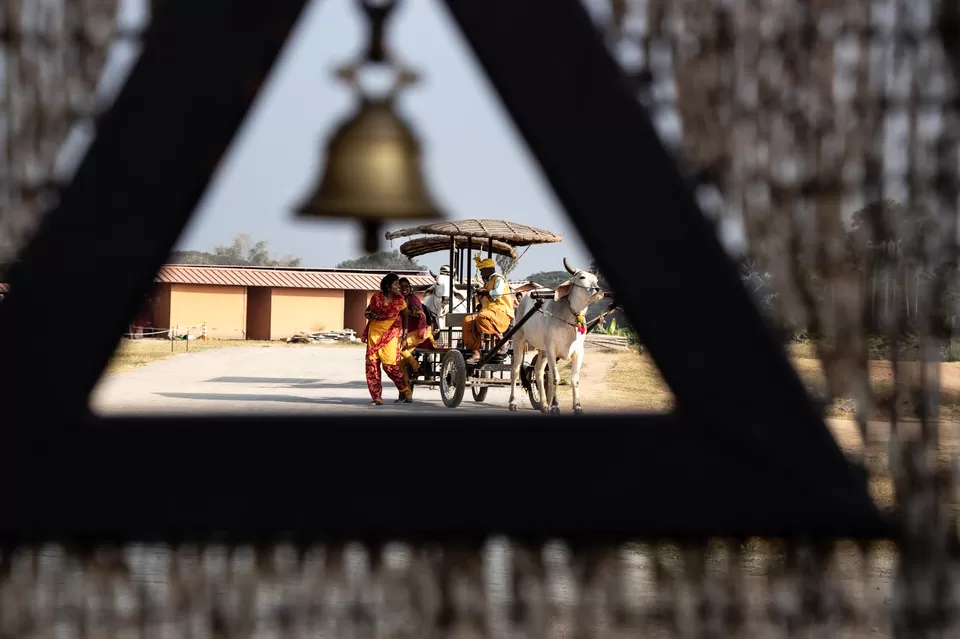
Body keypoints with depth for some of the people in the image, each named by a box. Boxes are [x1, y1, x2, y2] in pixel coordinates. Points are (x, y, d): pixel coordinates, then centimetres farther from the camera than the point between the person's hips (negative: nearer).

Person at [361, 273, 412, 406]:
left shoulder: (400, 299, -3)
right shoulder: (377, 297, -3)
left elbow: (404, 316, 9)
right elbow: (367, 312, 9)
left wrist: (404, 332, 4)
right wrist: (369, 315, -12)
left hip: (391, 334, -2)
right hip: (375, 332, 2)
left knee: (390, 364, -11)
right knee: (372, 364, -1)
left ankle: (405, 390, 8)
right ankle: (377, 397, 5)